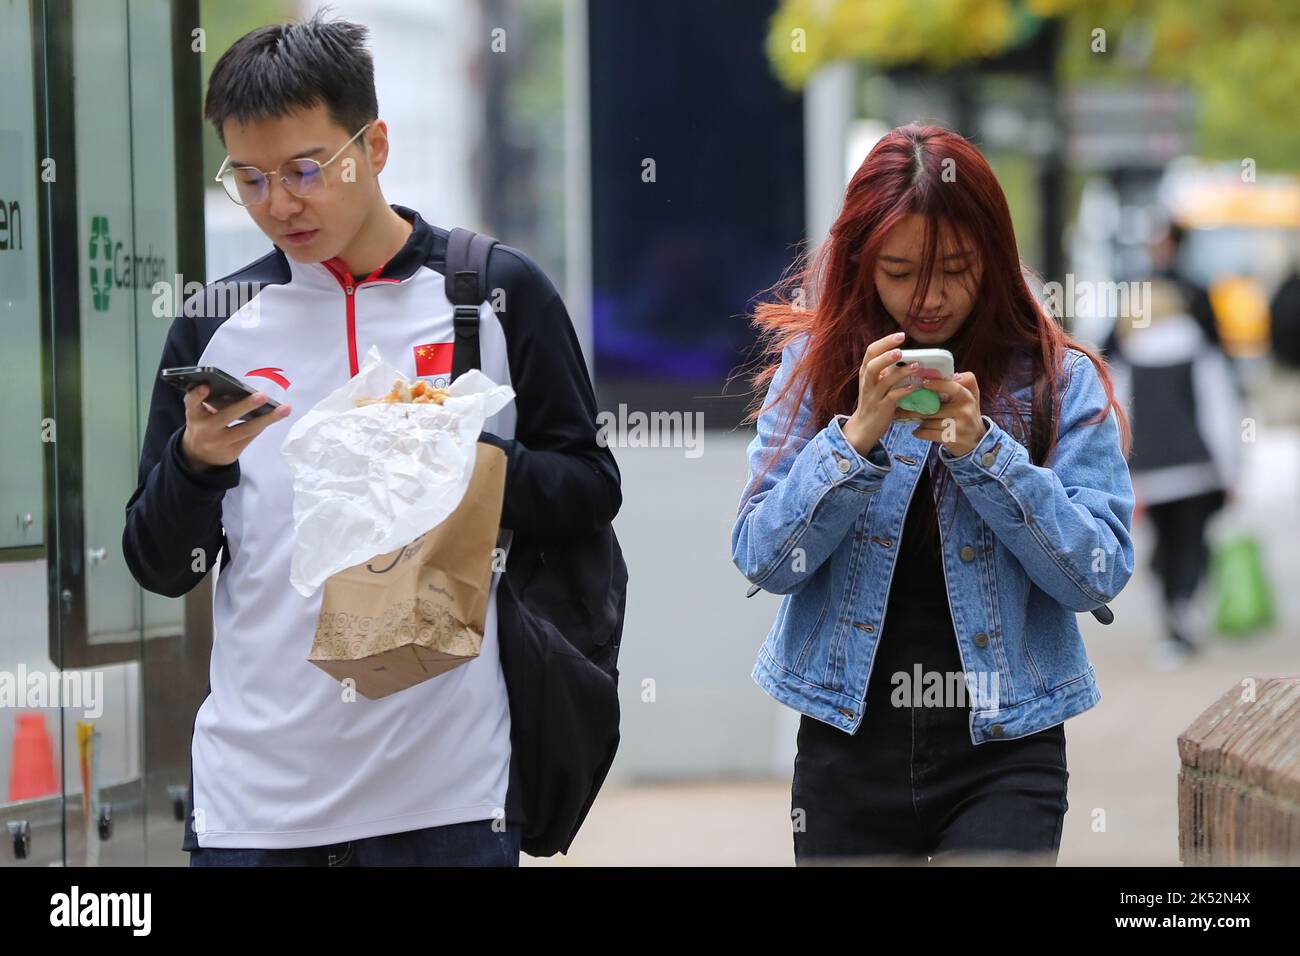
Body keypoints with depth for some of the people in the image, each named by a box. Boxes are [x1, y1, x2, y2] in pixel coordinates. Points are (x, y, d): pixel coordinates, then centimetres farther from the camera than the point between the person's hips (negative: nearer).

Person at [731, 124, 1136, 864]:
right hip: (847, 743, 2)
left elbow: (1099, 575, -8)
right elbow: (763, 561, -5)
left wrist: (980, 449, -19)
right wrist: (858, 435, -18)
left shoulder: (1061, 380, -2)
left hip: (1003, 753, -2)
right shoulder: (815, 365, 1)